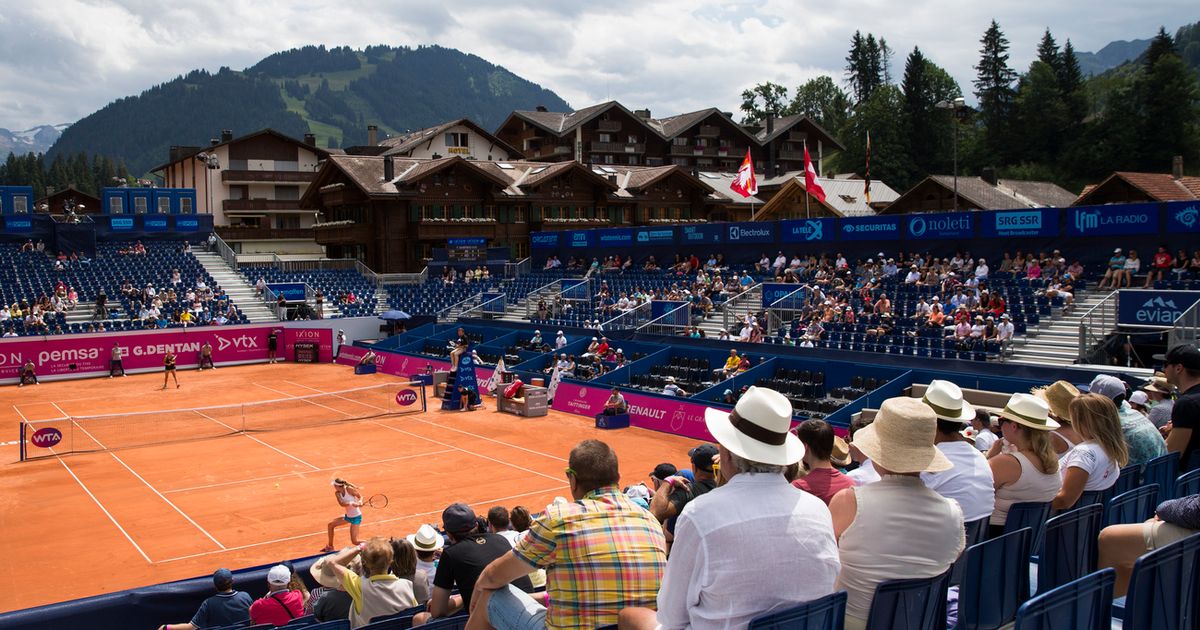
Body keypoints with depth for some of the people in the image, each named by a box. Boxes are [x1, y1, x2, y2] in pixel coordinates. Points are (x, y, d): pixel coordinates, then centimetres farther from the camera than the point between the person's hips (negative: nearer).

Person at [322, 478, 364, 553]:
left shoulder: (349, 489, -21)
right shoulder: (337, 493, -5)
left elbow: (360, 496, -9)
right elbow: (341, 503, -21)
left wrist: (360, 502, -30)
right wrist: (351, 503, -38)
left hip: (356, 517, -7)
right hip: (348, 516, 7)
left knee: (354, 541, -9)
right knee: (331, 525, 14)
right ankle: (330, 547, 28)